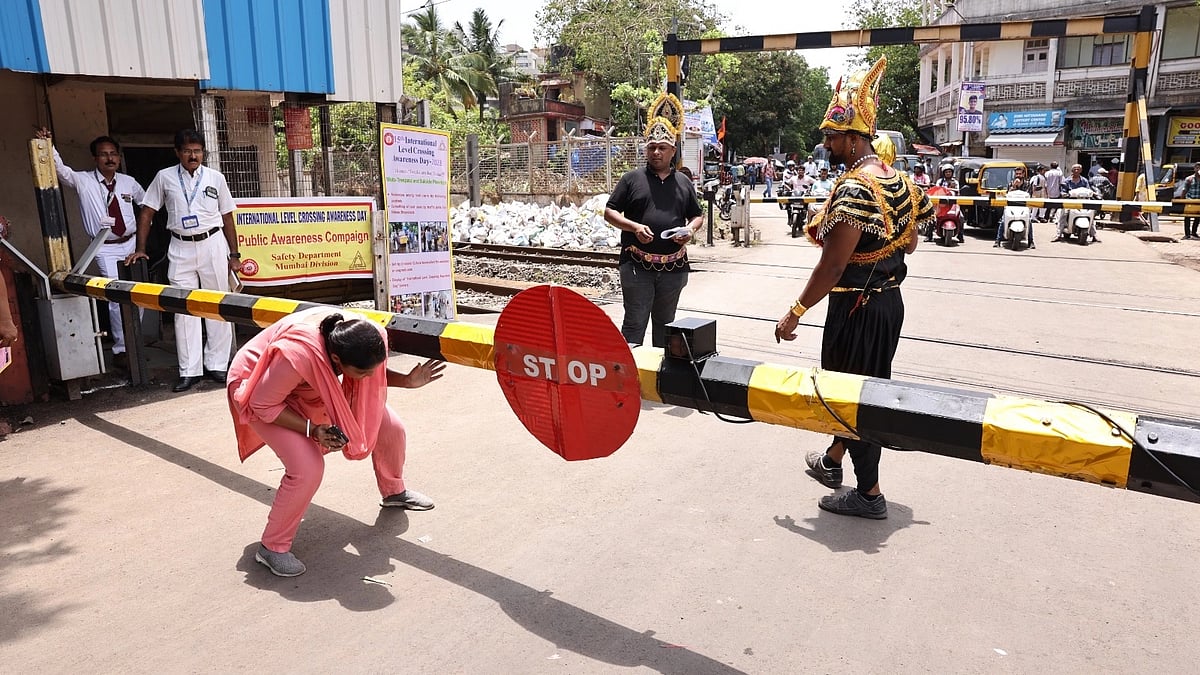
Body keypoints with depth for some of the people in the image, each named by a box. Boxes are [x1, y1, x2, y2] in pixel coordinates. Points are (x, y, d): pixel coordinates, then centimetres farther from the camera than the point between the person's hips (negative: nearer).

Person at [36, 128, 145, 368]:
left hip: (132, 244, 4)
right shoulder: (83, 181, -4)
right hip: (107, 249, -3)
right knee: (117, 297, -10)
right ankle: (121, 350, -1)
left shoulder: (128, 182, 4)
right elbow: (60, 170, -18)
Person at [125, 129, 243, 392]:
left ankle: (217, 365, 12)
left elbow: (227, 218, 7)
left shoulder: (215, 178, 5)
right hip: (181, 248, 0)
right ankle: (189, 371, 5)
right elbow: (146, 213, 8)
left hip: (213, 245, 0)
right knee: (184, 309, 0)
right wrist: (140, 249, 1)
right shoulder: (165, 177, 5)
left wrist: (234, 255, 3)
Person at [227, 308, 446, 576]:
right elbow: (263, 405, -27)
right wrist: (312, 430, -35)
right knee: (307, 468, -26)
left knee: (388, 426, 1)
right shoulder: (296, 355, -45)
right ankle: (272, 547, -2)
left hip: (314, 383, 6)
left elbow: (376, 375, -3)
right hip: (260, 389, -6)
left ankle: (394, 491, 31)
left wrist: (407, 380, -19)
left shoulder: (366, 338, -27)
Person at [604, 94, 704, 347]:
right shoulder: (632, 179, 2)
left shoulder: (683, 183, 11)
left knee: (665, 322, 16)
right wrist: (634, 227, -15)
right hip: (637, 266, -3)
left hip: (673, 267, 4)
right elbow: (609, 212, 1)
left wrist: (691, 229, -3)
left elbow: (697, 216, 20)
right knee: (634, 323, -3)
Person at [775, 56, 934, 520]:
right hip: (889, 300, 10)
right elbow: (909, 244, 18)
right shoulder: (898, 180, 7)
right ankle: (832, 461, 41)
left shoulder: (854, 189, -22)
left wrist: (795, 313, -19)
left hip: (857, 307, -10)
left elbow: (832, 265, -25)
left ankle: (869, 494, 13)